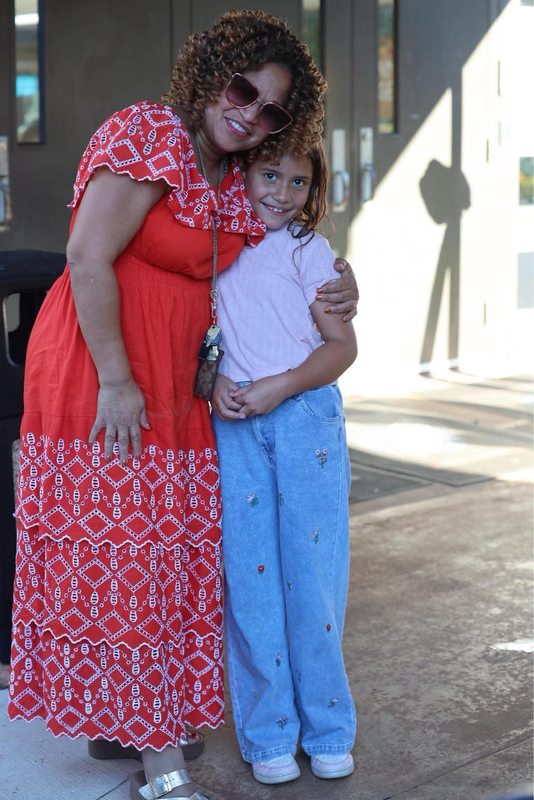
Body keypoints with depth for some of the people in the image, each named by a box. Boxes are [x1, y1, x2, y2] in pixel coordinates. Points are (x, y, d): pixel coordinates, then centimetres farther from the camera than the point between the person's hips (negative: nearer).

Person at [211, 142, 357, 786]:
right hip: (234, 423, 2)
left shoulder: (307, 250, 0)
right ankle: (267, 734, 13)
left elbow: (342, 346, -2)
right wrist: (214, 378, -4)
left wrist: (281, 386, -15)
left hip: (305, 418, -2)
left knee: (311, 568, 1)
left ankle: (328, 728, 14)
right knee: (249, 570, 2)